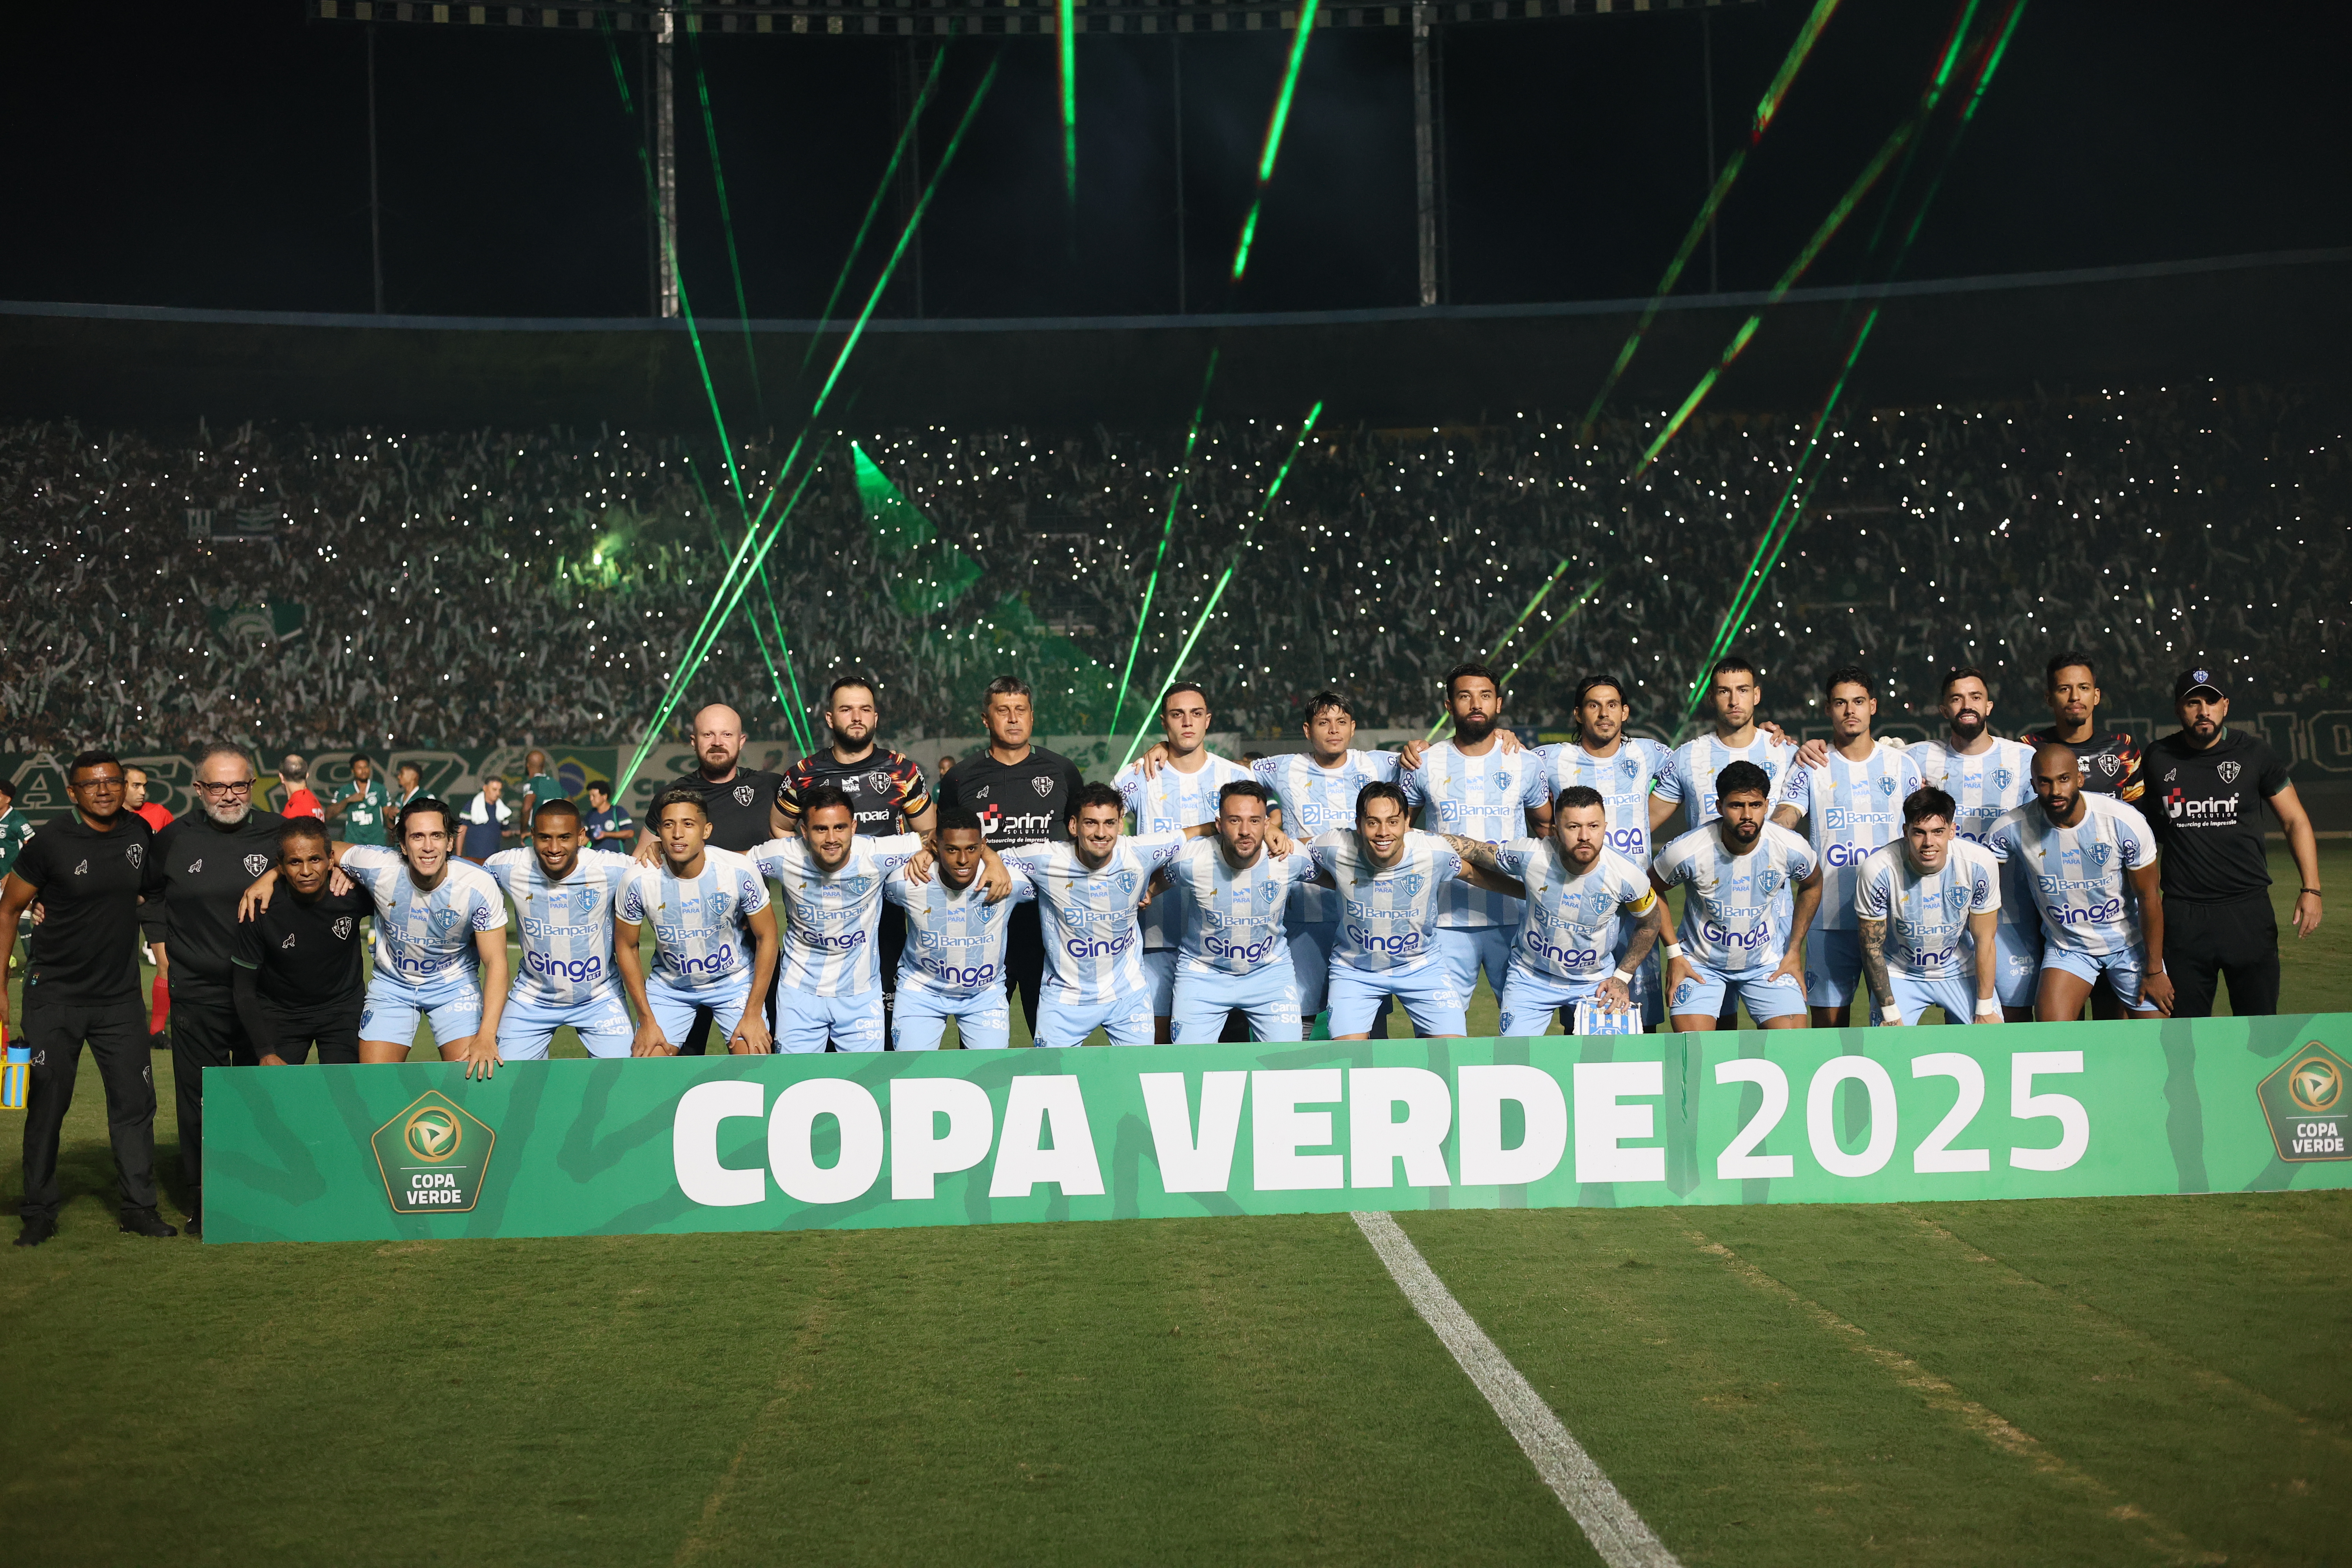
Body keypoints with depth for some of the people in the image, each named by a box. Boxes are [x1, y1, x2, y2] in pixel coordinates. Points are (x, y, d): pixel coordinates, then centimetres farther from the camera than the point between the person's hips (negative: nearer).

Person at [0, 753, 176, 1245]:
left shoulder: (140, 834, 0)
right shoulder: (52, 841, -12)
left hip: (119, 995, 4)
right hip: (56, 995, -3)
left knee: (135, 1100, 3)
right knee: (46, 1104, 2)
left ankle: (140, 1207, 12)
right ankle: (40, 1212, 12)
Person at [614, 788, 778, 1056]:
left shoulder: (740, 870, -22)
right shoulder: (638, 880, -20)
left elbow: (766, 937, -10)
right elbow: (626, 946, -5)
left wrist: (753, 1013, -10)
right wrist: (647, 1021, -5)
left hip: (735, 981, -1)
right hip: (669, 985, 1)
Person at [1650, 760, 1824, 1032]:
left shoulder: (1792, 849, -16)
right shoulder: (1687, 852, -22)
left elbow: (1812, 886, 8)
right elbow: (1653, 890, -1)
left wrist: (1795, 951, 5)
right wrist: (1673, 953, -3)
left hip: (1770, 964, 2)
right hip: (1700, 964, -1)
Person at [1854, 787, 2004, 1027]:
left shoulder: (1980, 863, -20)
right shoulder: (1879, 869, -25)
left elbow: (1984, 940, -9)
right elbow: (1872, 947, -14)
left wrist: (1985, 1010, -7)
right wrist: (1890, 1014, -14)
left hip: (1961, 971, 1)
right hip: (1900, 974, -1)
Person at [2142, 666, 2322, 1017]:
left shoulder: (2254, 754, 3)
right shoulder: (2158, 759, 6)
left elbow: (2295, 821, 6)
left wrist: (2310, 889, -5)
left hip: (2249, 909, -1)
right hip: (2182, 917, 1)